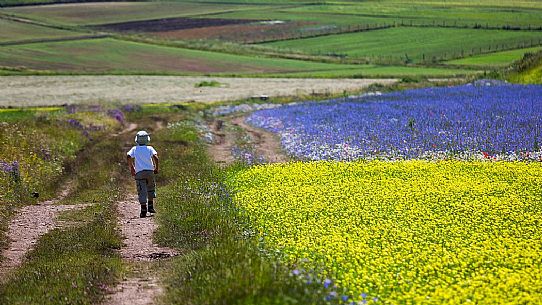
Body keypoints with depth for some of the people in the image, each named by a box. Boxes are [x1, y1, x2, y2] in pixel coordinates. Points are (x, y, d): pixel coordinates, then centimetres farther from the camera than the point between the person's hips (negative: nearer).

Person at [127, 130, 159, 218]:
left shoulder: (134, 149, 7)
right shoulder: (150, 148, 5)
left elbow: (129, 157, -6)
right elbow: (155, 158, -8)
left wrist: (131, 168, 6)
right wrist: (156, 168, 4)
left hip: (139, 173, -1)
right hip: (150, 171, 1)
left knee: (142, 191, -4)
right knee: (151, 188, 22)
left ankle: (143, 210, -15)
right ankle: (150, 207, 22)